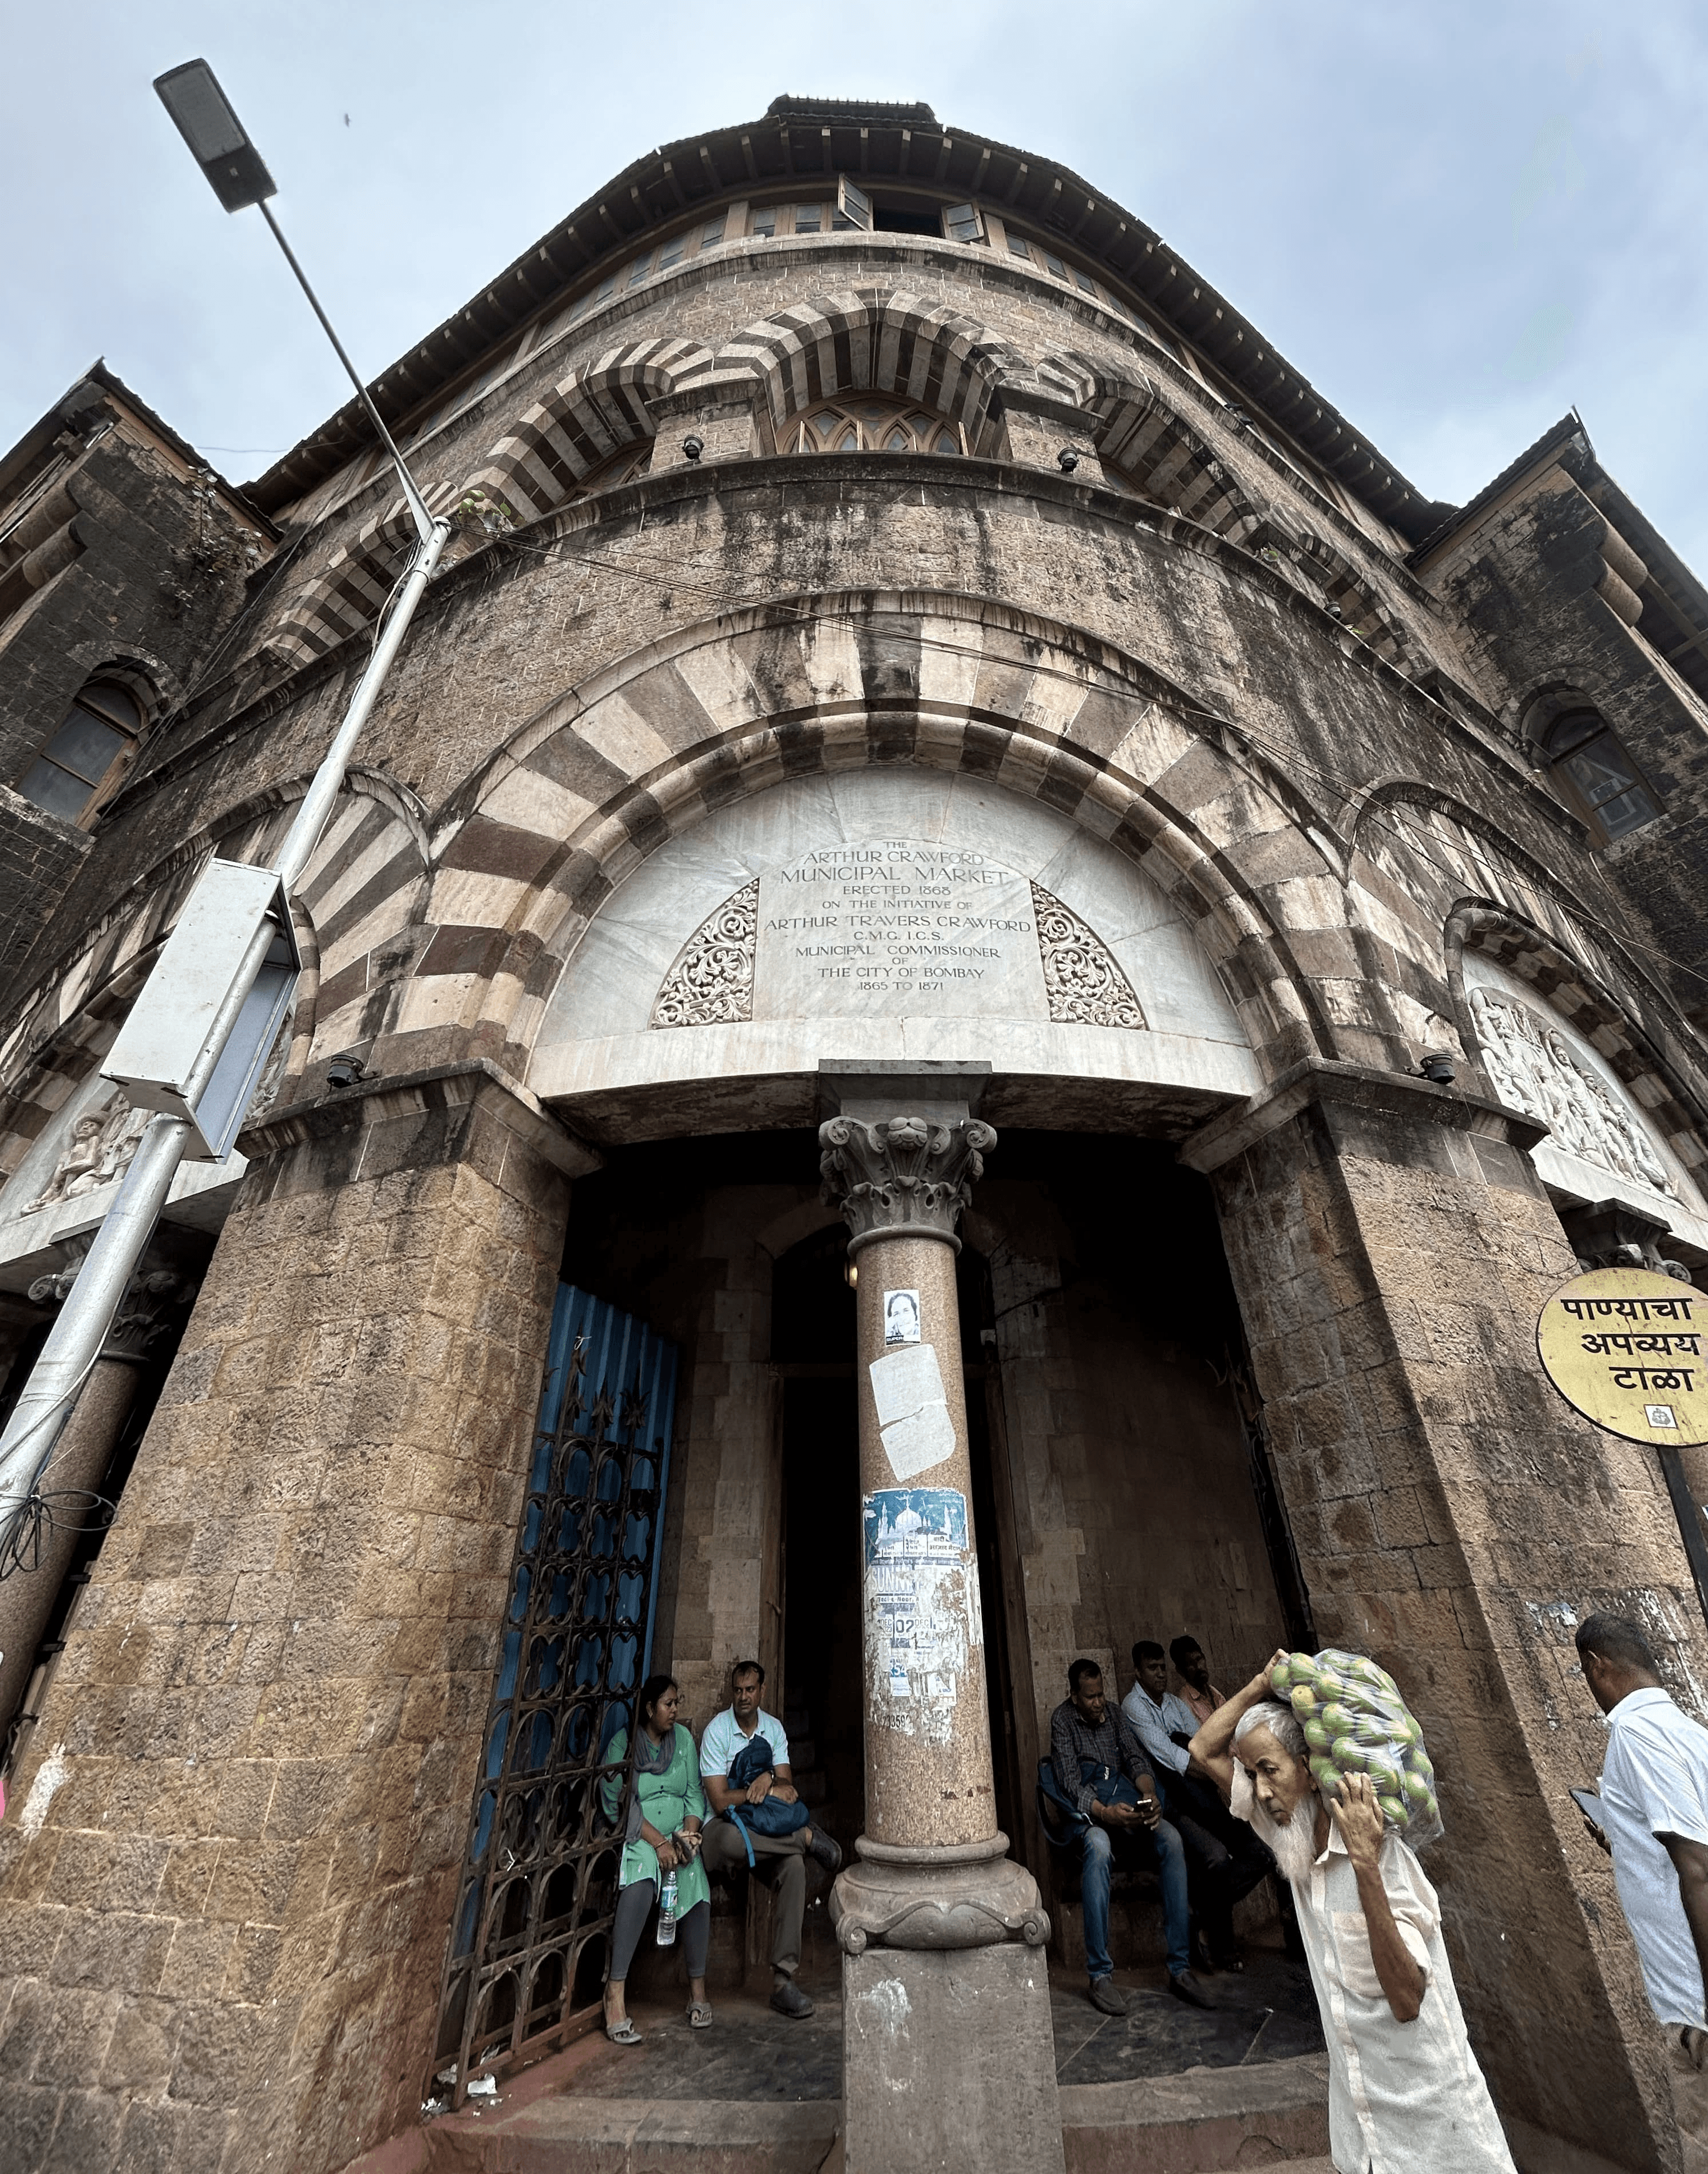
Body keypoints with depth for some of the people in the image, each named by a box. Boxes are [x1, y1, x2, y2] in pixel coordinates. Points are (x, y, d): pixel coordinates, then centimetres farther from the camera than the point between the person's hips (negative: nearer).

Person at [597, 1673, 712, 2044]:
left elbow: (694, 1793, 7)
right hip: (637, 1836, -3)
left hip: (678, 1833, 3)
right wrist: (658, 1843, -18)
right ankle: (616, 1991, -27)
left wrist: (688, 1834, -11)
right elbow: (619, 1804, -11)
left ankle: (697, 1987, -7)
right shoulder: (623, 1743, -7)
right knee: (641, 1882, -34)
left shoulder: (683, 1738, 6)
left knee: (695, 1884, -24)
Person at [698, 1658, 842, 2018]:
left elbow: (787, 1786, 2)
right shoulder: (716, 1730, -11)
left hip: (764, 1829, 4)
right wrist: (770, 1791, -13)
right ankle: (808, 1837, -21)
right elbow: (720, 1800, -15)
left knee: (794, 1865, -27)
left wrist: (768, 1778, -21)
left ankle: (783, 1980, -19)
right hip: (722, 1827, -4)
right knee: (731, 1839, -40)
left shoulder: (774, 1727, 5)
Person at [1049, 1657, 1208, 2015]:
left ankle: (1180, 1968, -20)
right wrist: (1105, 1813, -26)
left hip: (1126, 1798, 5)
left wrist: (1150, 1794, -13)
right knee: (1098, 1846, -37)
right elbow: (1070, 1782, -9)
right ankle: (1100, 1975, -28)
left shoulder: (1115, 1714, 15)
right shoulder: (1063, 1719, -2)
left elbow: (1136, 1759, 9)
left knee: (1171, 1839, -25)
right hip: (1086, 1806, -4)